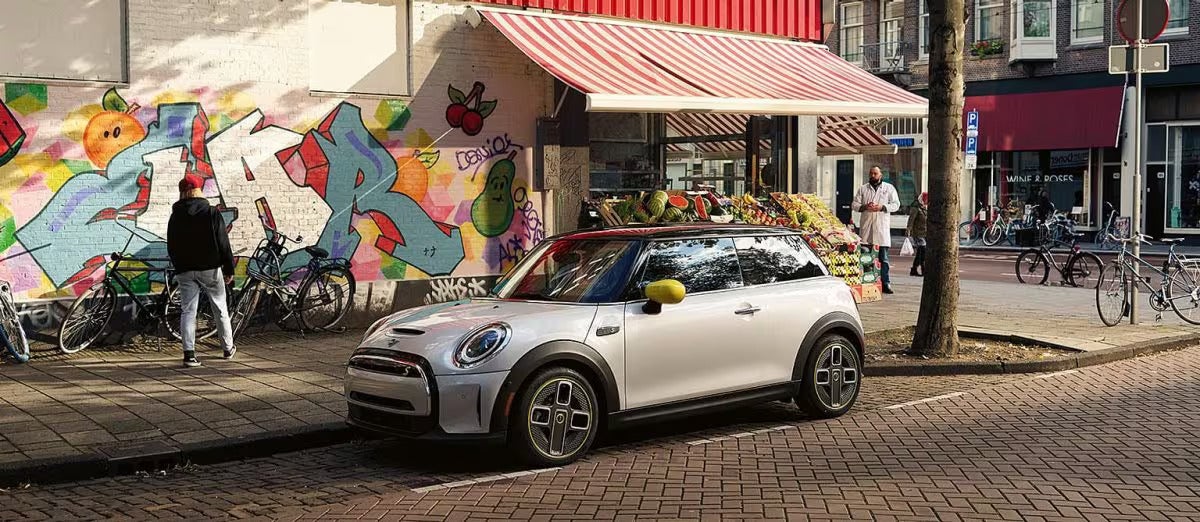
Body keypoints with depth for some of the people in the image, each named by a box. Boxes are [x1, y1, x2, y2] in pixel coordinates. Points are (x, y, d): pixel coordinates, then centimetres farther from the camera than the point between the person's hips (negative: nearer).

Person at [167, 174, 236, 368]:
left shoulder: (175, 216, 3)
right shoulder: (211, 213, -6)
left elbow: (171, 247, 8)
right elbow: (223, 243, -7)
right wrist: (229, 269, -1)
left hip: (185, 270, 2)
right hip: (210, 268, -2)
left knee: (188, 311, 1)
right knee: (220, 309, 12)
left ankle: (189, 354, -9)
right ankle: (228, 348, 22)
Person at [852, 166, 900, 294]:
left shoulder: (889, 188, 10)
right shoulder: (862, 189, 14)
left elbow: (896, 204, 4)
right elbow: (854, 204, 10)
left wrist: (882, 207, -11)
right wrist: (864, 207, -9)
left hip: (882, 226, -1)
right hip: (866, 226, 2)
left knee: (884, 257, -3)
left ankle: (886, 283, -1)